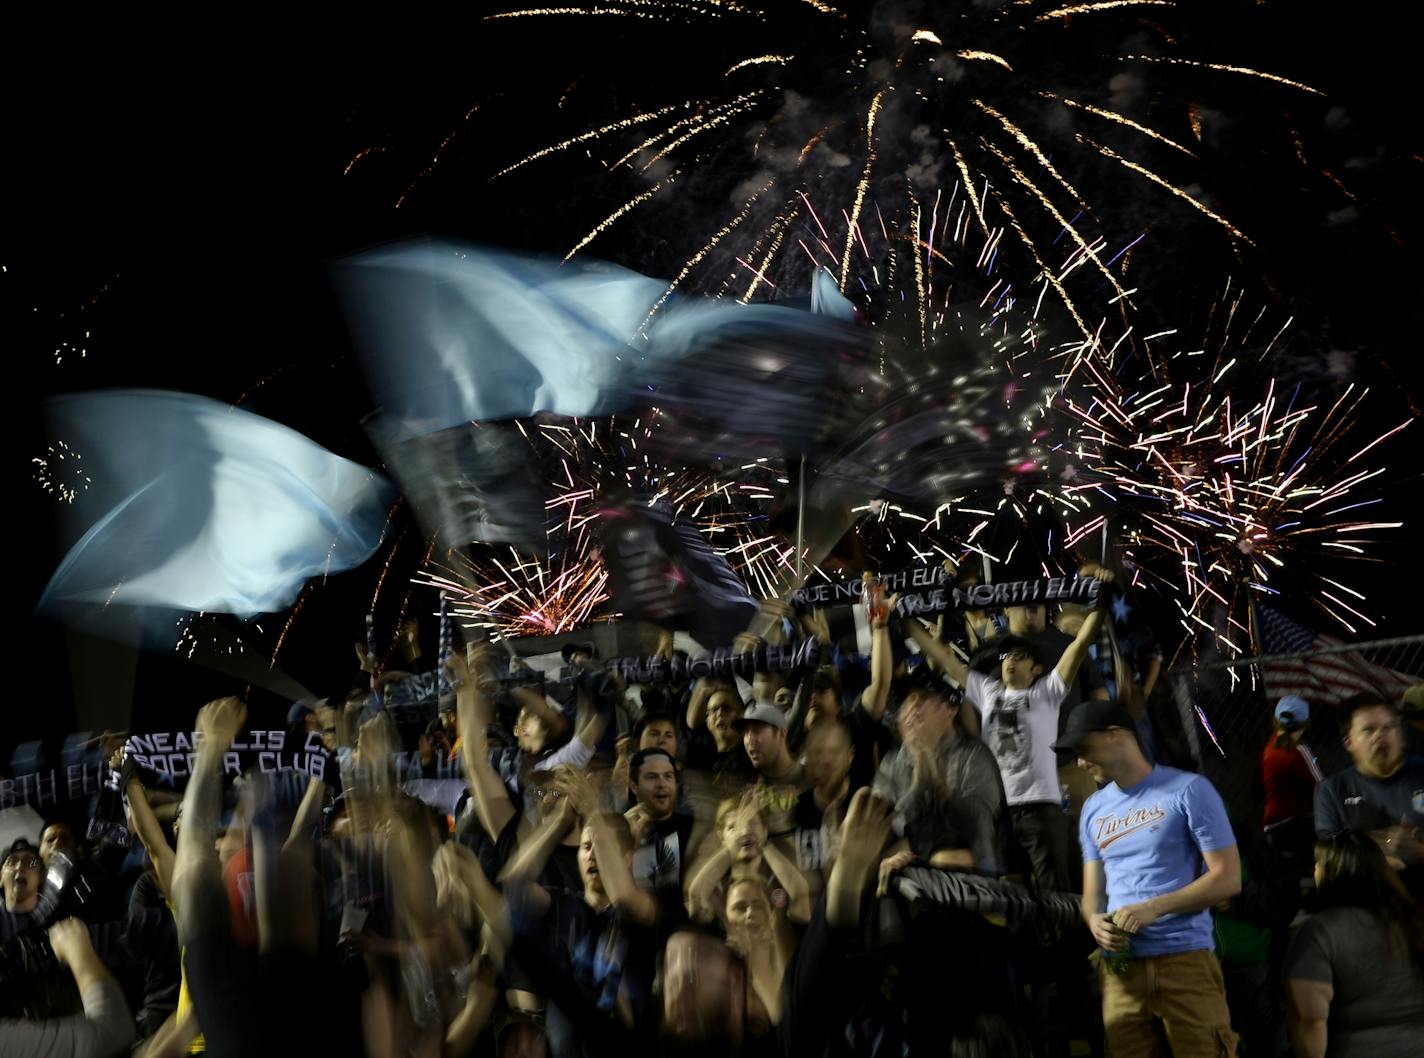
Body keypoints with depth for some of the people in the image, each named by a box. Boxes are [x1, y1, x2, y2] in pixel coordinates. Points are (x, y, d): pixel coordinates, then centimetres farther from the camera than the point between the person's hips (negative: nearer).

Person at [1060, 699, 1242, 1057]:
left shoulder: (1188, 790, 0)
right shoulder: (1094, 809, 18)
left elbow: (1228, 878, -5)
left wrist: (1153, 908, -14)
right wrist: (1095, 921, -6)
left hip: (1185, 960, -5)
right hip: (1121, 965, 5)